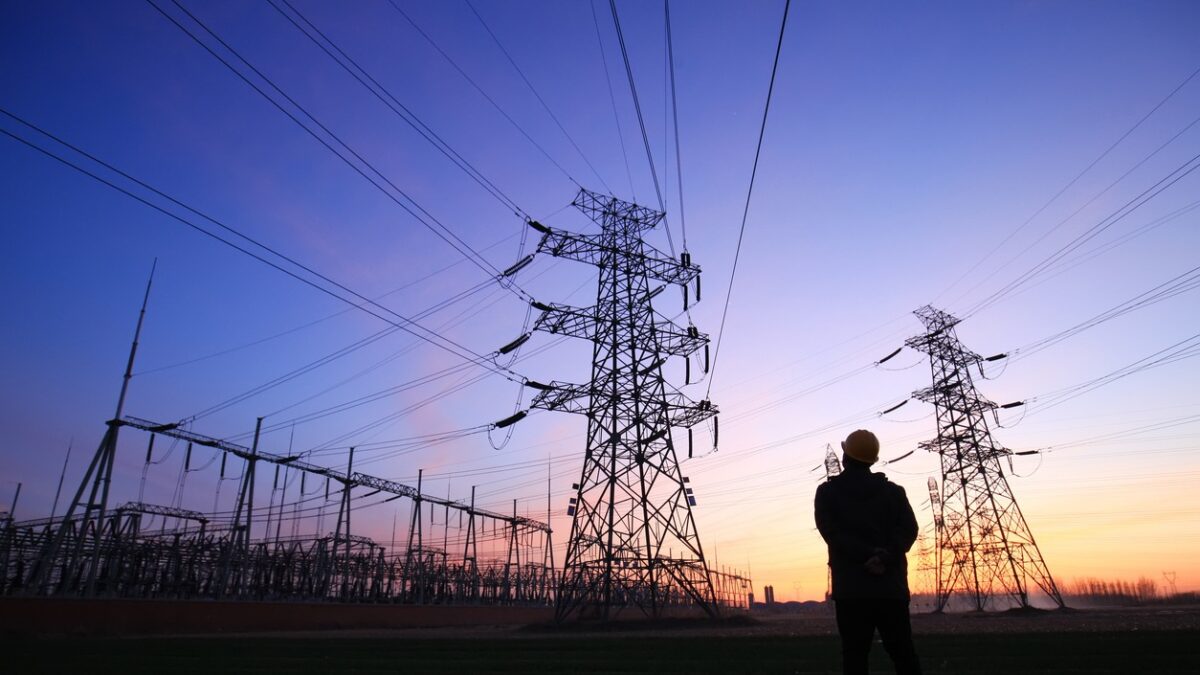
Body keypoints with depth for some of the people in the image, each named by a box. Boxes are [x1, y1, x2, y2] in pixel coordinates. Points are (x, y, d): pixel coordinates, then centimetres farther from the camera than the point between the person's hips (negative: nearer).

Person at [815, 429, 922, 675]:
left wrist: (867, 555, -14)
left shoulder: (828, 492, 4)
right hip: (890, 584, 2)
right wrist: (884, 557, -14)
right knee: (903, 654, 8)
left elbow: (831, 531, -9)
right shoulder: (893, 491, 10)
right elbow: (909, 529, -3)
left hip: (851, 587, -2)